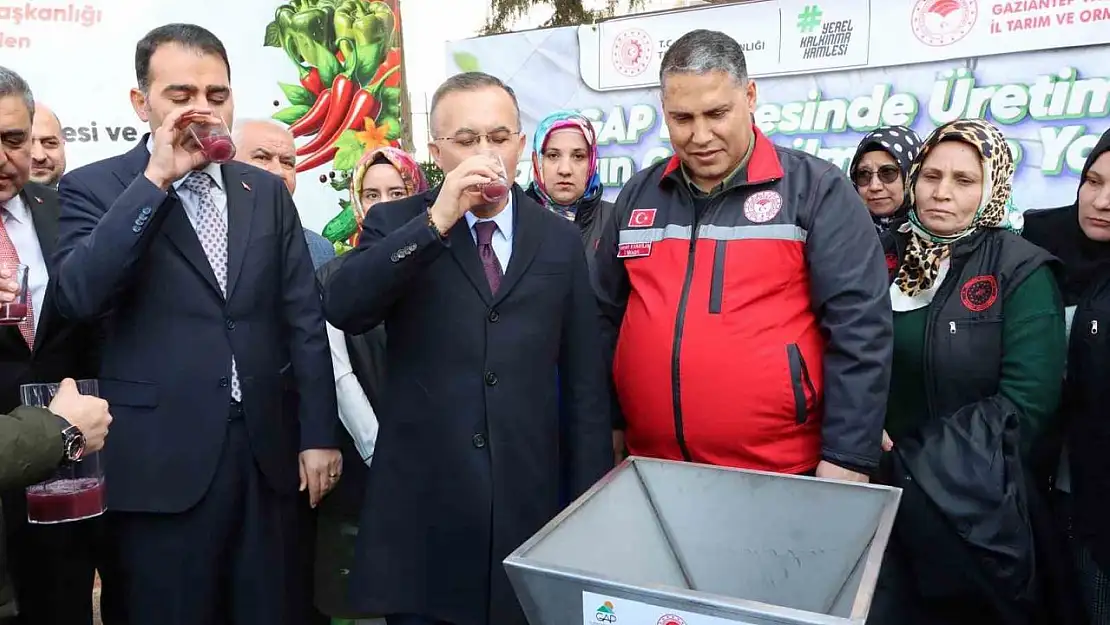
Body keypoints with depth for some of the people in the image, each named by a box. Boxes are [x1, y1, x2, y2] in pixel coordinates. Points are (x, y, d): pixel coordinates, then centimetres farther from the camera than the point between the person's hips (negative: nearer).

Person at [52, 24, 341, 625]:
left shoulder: (267, 191, 8)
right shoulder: (93, 187, -1)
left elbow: (304, 318, 6)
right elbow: (78, 295, -18)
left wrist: (318, 434, 3)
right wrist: (156, 178, -19)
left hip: (265, 450, 3)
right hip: (160, 460, -3)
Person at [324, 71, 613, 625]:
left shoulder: (560, 239, 5)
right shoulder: (395, 224, 2)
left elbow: (584, 381, 6)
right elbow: (341, 309, -17)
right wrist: (435, 221, -22)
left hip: (529, 505, 2)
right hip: (420, 507, -1)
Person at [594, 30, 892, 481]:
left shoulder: (815, 189, -6)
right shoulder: (638, 195, 6)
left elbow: (859, 329, -9)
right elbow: (606, 317, 12)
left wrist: (847, 457, -11)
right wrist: (608, 428, 10)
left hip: (782, 475, -3)